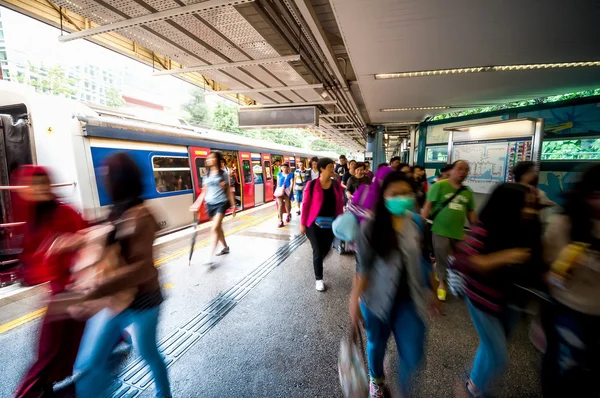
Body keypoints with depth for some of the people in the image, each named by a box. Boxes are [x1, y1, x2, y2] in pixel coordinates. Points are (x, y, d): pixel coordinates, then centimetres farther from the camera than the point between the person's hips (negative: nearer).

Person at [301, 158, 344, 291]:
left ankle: (316, 263, 47)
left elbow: (340, 204, 5)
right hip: (315, 223, -4)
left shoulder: (336, 185, 1)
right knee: (317, 251, 3)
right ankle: (318, 279, 23)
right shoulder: (312, 185, -11)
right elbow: (306, 205, -8)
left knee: (326, 249, 13)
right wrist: (302, 223, -7)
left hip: (331, 223, 4)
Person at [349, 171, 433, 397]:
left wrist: (431, 292, 12)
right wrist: (355, 299, -14)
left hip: (409, 300, 2)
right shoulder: (371, 228, -17)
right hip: (377, 300, -2)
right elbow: (363, 267, -13)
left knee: (413, 356, 7)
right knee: (377, 345, 21)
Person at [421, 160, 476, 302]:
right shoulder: (439, 185, -9)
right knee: (443, 259, 5)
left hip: (458, 232, 5)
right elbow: (428, 205, -11)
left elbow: (471, 212, 16)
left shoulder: (468, 192, 8)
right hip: (440, 230, -5)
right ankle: (442, 283, 27)